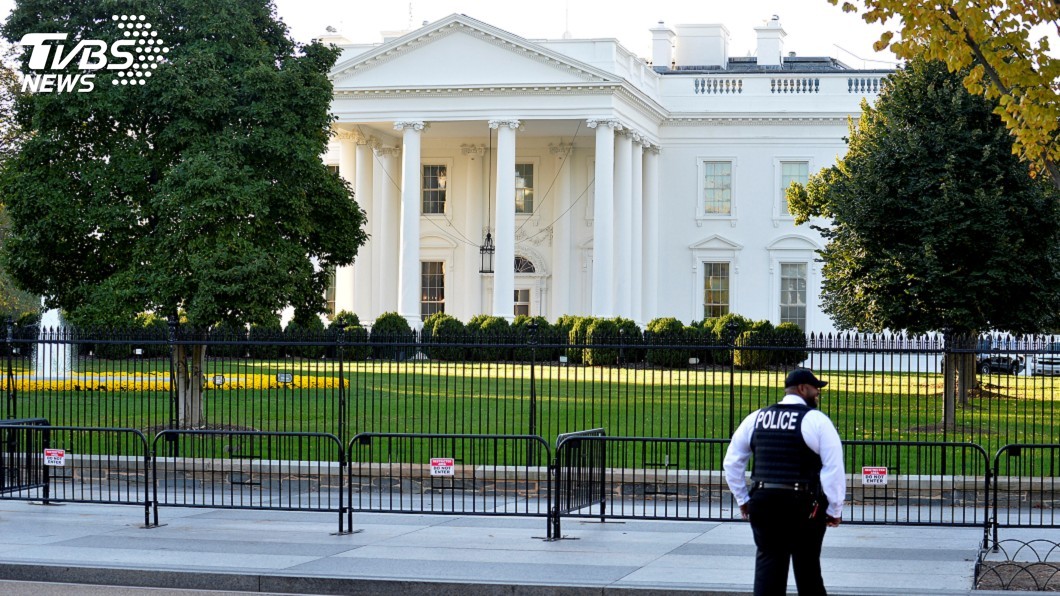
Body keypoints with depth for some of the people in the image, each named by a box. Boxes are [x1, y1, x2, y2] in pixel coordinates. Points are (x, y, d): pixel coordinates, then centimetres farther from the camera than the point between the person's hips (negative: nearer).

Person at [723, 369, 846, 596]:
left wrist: (743, 499, 18)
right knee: (807, 566, 9)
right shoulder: (817, 420, -5)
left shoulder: (756, 418, 10)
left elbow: (732, 461, 13)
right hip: (803, 505, -3)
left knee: (768, 561, 7)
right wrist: (835, 509, -2)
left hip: (762, 501, 3)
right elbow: (834, 467, -10)